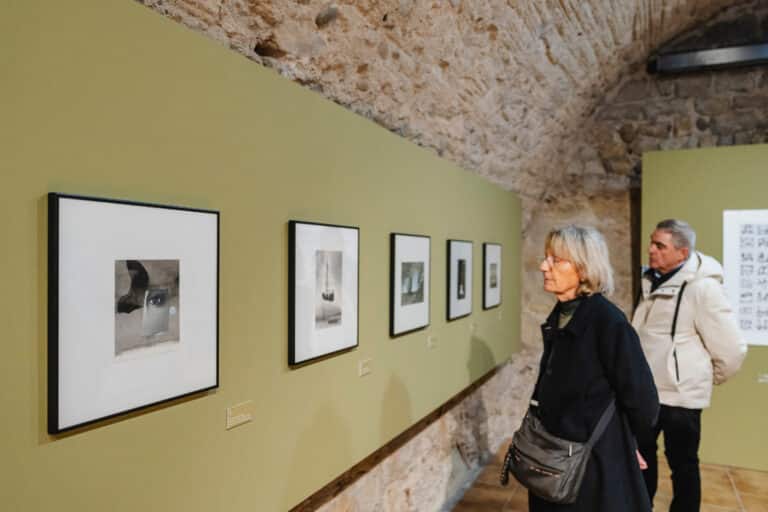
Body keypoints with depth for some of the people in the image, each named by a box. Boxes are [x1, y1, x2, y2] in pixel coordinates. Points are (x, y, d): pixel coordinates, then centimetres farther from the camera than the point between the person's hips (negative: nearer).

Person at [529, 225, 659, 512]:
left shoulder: (609, 322, -23)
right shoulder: (560, 316, 1)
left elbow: (641, 400, -17)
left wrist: (621, 442, -1)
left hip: (596, 462, -7)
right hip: (554, 455, 7)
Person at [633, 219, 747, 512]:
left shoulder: (702, 288, -19)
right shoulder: (652, 281, 4)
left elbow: (731, 349, -16)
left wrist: (712, 378, -1)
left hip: (680, 396, -7)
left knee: (682, 465, 12)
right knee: (642, 455, 22)